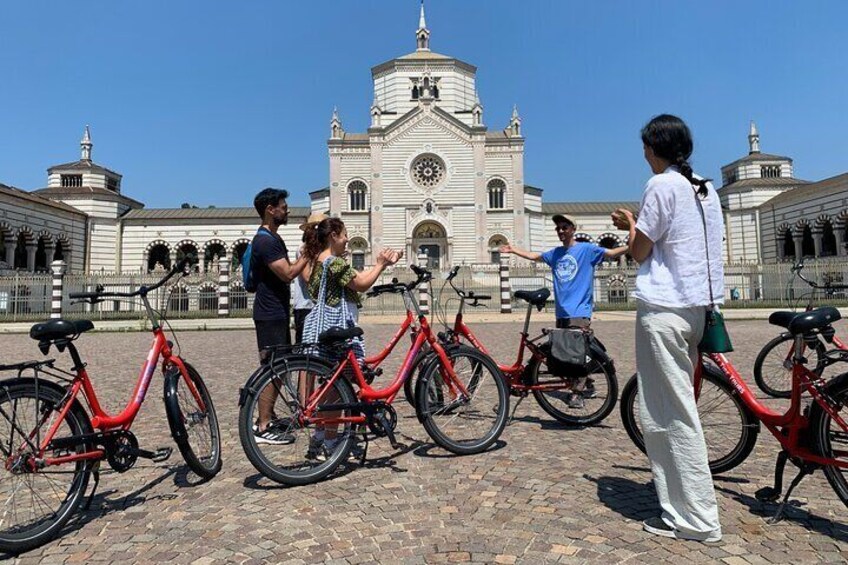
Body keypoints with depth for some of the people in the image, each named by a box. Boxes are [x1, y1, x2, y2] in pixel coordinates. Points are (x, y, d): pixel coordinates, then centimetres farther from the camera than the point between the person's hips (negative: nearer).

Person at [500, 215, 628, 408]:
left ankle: (576, 393, -2)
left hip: (579, 312, -6)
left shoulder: (586, 249, -2)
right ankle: (587, 385, 24)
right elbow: (534, 255, 28)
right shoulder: (555, 253, 15)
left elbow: (611, 253, -12)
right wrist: (513, 249, 33)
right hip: (562, 312, 6)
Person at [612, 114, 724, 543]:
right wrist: (639, 226, 22)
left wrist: (630, 224, 11)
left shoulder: (662, 185, -9)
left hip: (663, 308, -9)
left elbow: (639, 251, -7)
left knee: (671, 414, -3)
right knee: (678, 409, 16)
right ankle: (685, 504, 25)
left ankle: (694, 519, 4)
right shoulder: (705, 189, 16)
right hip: (696, 306, 9)